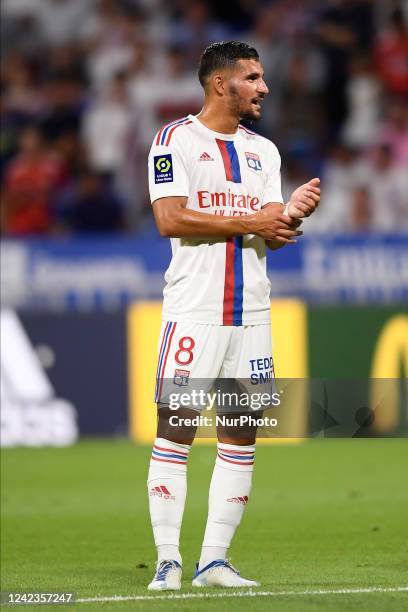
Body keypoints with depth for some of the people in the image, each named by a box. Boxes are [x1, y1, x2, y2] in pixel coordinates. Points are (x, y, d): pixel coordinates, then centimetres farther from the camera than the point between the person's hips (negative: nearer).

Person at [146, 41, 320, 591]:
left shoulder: (264, 152, 16)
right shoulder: (176, 141, -2)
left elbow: (271, 236, 11)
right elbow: (170, 219, -13)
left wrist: (292, 212, -11)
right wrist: (248, 222, -13)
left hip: (251, 312, 6)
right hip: (194, 311, -6)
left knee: (242, 434, 4)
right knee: (175, 428, -7)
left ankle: (214, 560, 8)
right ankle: (168, 561, -4)